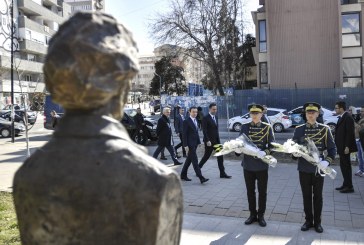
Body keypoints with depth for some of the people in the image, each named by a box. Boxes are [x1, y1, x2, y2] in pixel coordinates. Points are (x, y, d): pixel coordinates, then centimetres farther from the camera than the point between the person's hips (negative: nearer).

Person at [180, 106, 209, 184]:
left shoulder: (196, 120, 13)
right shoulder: (186, 122, -12)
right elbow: (184, 134, -14)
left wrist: (199, 142, 13)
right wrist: (185, 145, -18)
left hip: (195, 144, 8)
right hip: (190, 144, -8)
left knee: (189, 160, 14)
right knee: (195, 161, -8)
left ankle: (183, 175, 26)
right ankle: (201, 178, -8)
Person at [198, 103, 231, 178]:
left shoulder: (216, 117, 11)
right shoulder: (205, 118, -12)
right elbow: (204, 131, -17)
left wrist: (218, 139, 12)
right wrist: (207, 141, -23)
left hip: (217, 140, 7)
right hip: (209, 141, -7)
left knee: (220, 156, 4)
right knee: (206, 156, 4)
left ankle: (222, 173, 9)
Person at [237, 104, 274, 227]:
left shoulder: (267, 127, -3)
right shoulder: (244, 127, 2)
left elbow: (272, 145, -3)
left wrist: (265, 152, -22)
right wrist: (238, 149, -17)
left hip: (262, 165, -2)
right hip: (248, 165, 2)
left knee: (262, 192, 9)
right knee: (250, 191, 12)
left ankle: (261, 215, 25)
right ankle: (253, 214, 27)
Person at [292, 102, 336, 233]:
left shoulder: (324, 129, -2)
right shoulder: (299, 129, 1)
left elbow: (332, 148, -1)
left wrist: (327, 161, -17)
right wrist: (295, 153, -19)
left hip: (319, 168, -1)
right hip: (304, 168, 1)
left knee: (318, 196, 10)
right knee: (306, 196, 11)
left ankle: (317, 222, 24)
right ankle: (308, 220, 26)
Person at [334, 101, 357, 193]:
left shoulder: (348, 118, -15)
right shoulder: (341, 118, 13)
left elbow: (350, 133, -19)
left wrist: (347, 147, -22)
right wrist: (338, 146, 15)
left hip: (345, 147, -9)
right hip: (341, 147, 9)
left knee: (346, 166, -3)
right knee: (344, 165, 14)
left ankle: (349, 187, 5)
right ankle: (346, 184, 23)